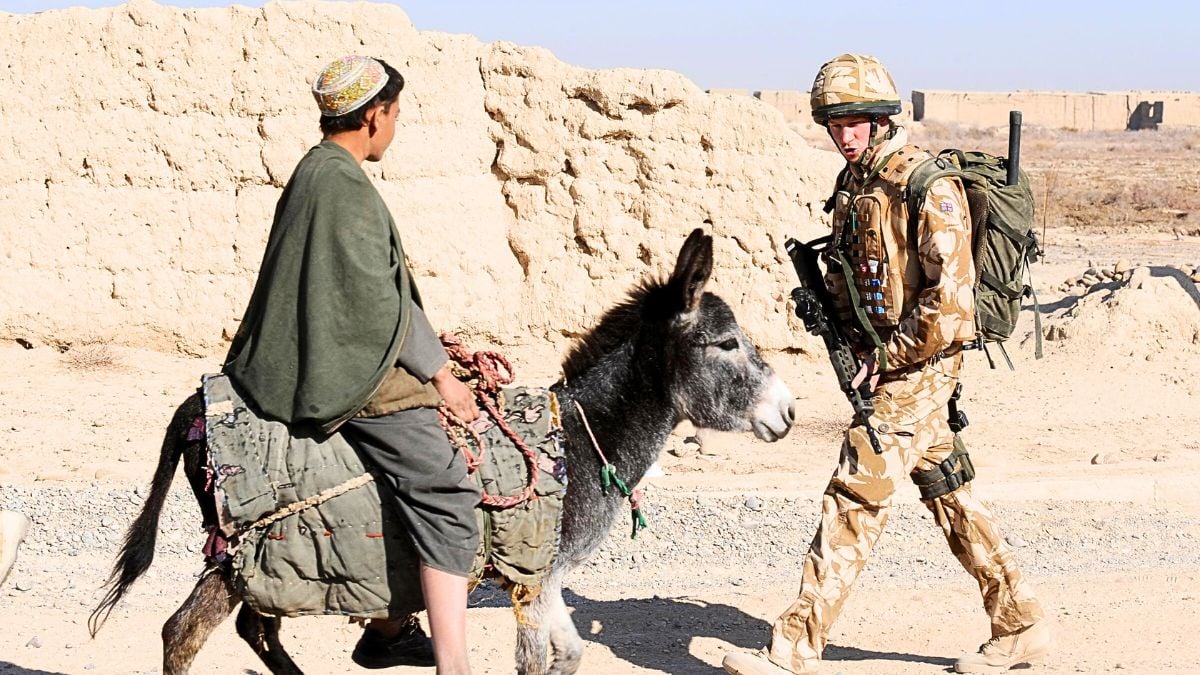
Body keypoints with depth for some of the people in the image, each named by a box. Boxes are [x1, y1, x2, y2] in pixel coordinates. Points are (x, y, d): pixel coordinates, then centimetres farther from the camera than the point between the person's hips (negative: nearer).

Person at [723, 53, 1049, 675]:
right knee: (949, 495, 14)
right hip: (886, 359, 9)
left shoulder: (927, 186, -17)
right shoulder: (854, 183, 11)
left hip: (917, 367, -9)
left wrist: (888, 356, -17)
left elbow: (950, 297, -21)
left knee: (854, 500, -10)